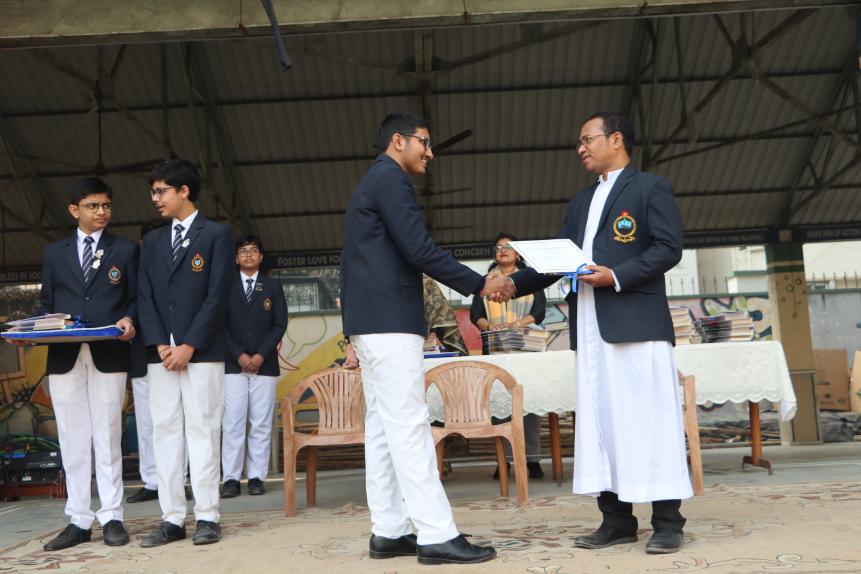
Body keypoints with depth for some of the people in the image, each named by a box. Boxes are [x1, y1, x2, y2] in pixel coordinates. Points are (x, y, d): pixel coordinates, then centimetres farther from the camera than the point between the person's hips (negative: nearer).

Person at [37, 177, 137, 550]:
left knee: (108, 439, 0)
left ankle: (111, 518, 6)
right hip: (64, 356, 2)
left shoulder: (126, 249, 10)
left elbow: (136, 299, 6)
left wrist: (128, 320, -14)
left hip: (109, 355, -2)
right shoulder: (54, 252, 15)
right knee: (72, 441, 5)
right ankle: (78, 521, 11)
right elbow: (45, 303, 15)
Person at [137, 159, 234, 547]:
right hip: (161, 352, 5)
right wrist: (159, 344, -5)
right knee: (165, 431, 3)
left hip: (202, 351, -5)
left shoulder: (216, 235, 2)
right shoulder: (151, 241, 18)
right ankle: (172, 518, 7)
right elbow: (145, 298, 10)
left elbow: (217, 296, -7)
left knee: (202, 430, -4)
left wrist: (189, 346, -13)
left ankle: (206, 516, 1)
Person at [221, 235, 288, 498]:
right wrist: (239, 355, -8)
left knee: (261, 424, 0)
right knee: (232, 423, -4)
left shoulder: (273, 286, 11)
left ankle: (256, 477, 5)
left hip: (264, 364, 1)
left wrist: (261, 355, -6)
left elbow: (280, 324, 5)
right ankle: (231, 479, 0)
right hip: (233, 364, -1)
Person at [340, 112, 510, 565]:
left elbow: (349, 264, 23)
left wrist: (353, 333, 23)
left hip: (368, 323, 10)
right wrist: (479, 284, -10)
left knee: (382, 429, 8)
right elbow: (419, 250, -17)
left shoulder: (366, 185, 23)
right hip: (390, 322, -10)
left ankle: (388, 532, 11)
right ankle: (436, 536, -9)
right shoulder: (391, 179, -7)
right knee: (408, 428, -11)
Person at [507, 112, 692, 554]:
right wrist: (514, 282, 4)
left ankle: (668, 522, 3)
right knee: (601, 423, 6)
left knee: (650, 419, -4)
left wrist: (617, 276, -17)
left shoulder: (650, 187, 3)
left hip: (636, 320, -7)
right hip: (591, 327, 7)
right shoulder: (581, 202, 23)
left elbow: (669, 248, -7)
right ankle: (617, 520, 12)